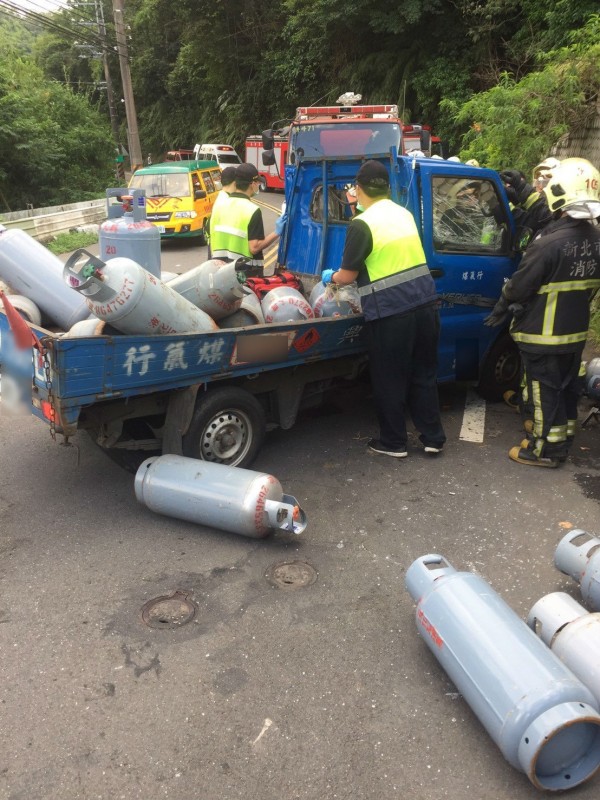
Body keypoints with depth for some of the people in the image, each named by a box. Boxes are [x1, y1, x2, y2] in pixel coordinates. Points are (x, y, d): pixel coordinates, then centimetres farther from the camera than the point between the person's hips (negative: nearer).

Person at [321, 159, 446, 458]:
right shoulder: (405, 214, 11)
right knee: (423, 374, 16)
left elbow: (347, 276, -6)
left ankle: (394, 442, 18)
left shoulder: (362, 224, -11)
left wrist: (330, 277, 14)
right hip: (424, 302, 7)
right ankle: (433, 437, 23)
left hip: (389, 311, -7)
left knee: (389, 379, 7)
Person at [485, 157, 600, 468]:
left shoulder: (550, 242, -25)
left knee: (545, 391, 3)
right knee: (567, 388, 17)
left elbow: (519, 285, -17)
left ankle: (545, 450, 13)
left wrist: (500, 311, -1)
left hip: (543, 334, -7)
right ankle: (561, 443, 30)